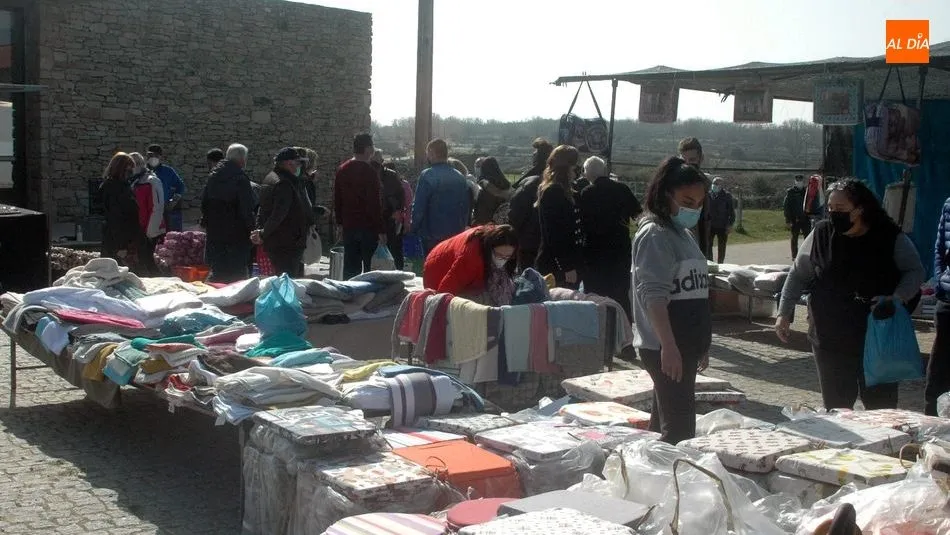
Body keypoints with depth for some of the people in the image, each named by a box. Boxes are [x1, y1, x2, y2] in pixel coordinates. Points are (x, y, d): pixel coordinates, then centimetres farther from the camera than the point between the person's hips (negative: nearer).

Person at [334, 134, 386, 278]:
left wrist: (340, 222, 20)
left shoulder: (342, 170, 8)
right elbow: (374, 203, -16)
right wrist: (381, 230, -14)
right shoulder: (369, 171, -13)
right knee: (371, 267, 0)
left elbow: (337, 200, 13)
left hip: (348, 227, 6)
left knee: (350, 268, 9)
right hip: (368, 227, -6)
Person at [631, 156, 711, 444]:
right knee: (680, 425, -12)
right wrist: (669, 346, -27)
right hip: (665, 347, -9)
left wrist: (701, 345, 24)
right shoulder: (655, 234, -11)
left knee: (664, 420, 13)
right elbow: (653, 295, -20)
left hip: (685, 344, 9)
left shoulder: (684, 234, 17)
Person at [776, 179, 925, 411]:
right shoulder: (821, 235, -1)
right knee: (836, 403, 10)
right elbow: (798, 275, 6)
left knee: (881, 406, 6)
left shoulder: (890, 238, -5)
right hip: (830, 338, 1)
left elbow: (915, 272, 1)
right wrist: (784, 313, 2)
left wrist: (898, 299, -18)